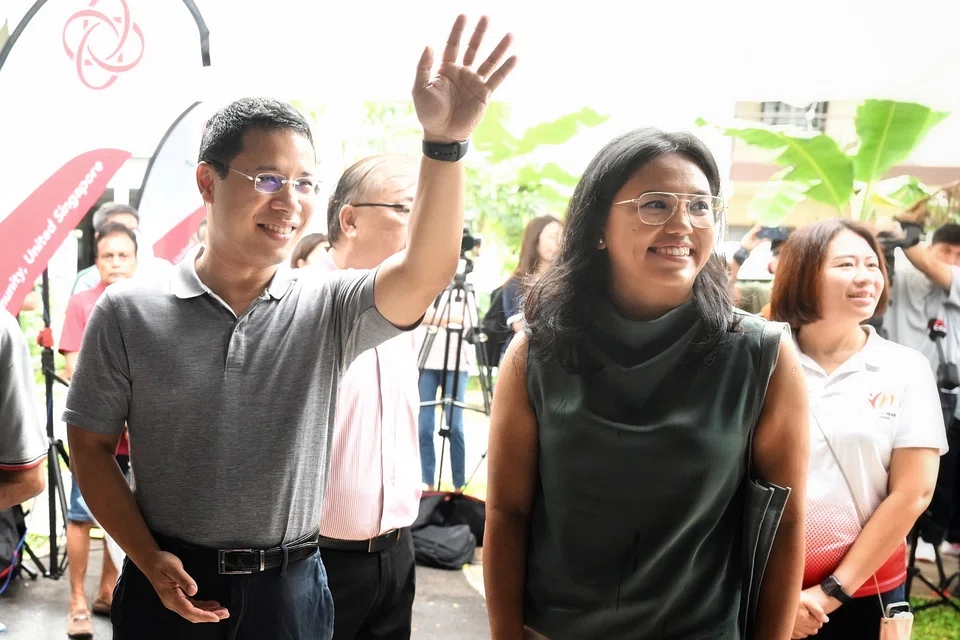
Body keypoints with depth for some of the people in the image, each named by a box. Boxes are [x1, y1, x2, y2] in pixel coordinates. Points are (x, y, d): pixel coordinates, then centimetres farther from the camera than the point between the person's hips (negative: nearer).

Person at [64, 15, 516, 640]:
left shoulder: (327, 306, -5)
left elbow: (424, 276, -23)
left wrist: (444, 142, -36)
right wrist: (151, 562, -9)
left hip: (290, 588, 1)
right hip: (169, 583, 0)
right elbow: (91, 444, 1)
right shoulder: (129, 311, -5)